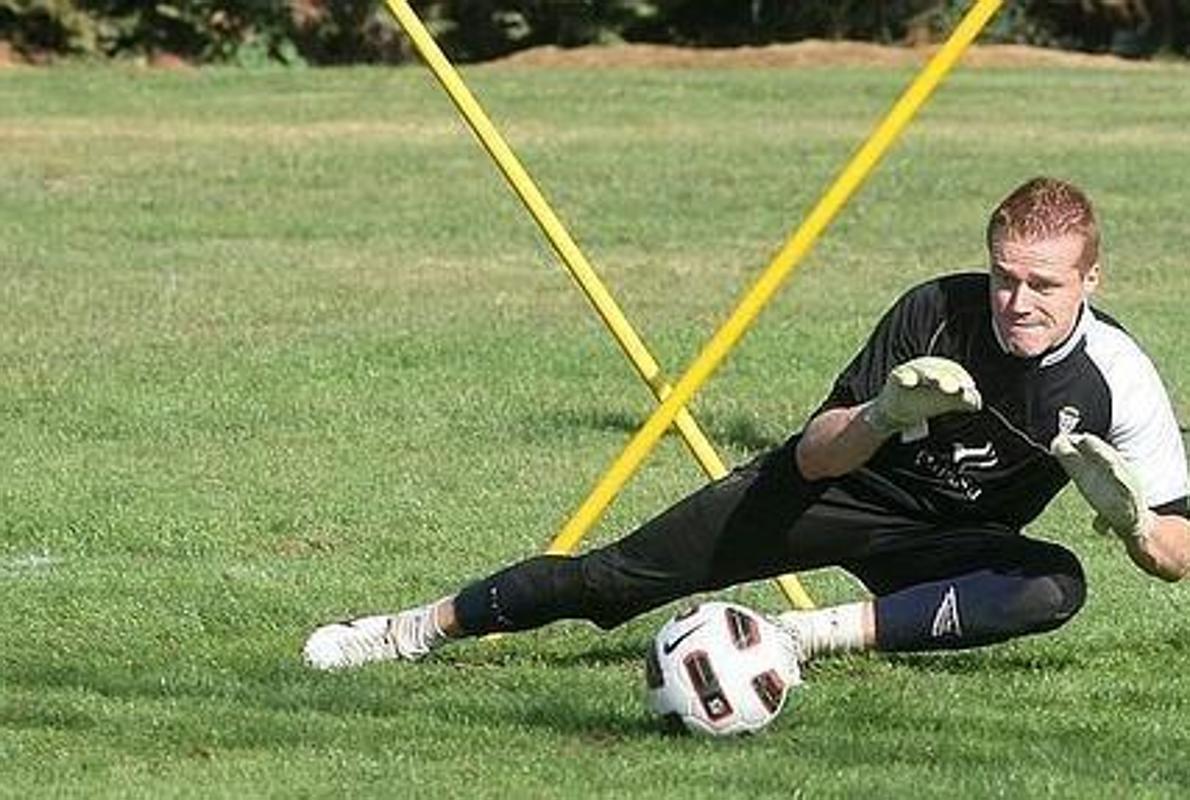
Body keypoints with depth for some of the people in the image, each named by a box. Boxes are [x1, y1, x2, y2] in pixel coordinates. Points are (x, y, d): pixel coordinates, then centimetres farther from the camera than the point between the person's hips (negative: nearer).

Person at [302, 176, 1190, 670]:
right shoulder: (936, 312, -21)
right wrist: (885, 413, -39)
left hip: (947, 542, 0)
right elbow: (815, 455, -17)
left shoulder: (1117, 378, -20)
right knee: (620, 576, -10)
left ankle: (824, 632, -32)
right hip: (837, 488, 0)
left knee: (1056, 586, -33)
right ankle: (423, 627, 6)